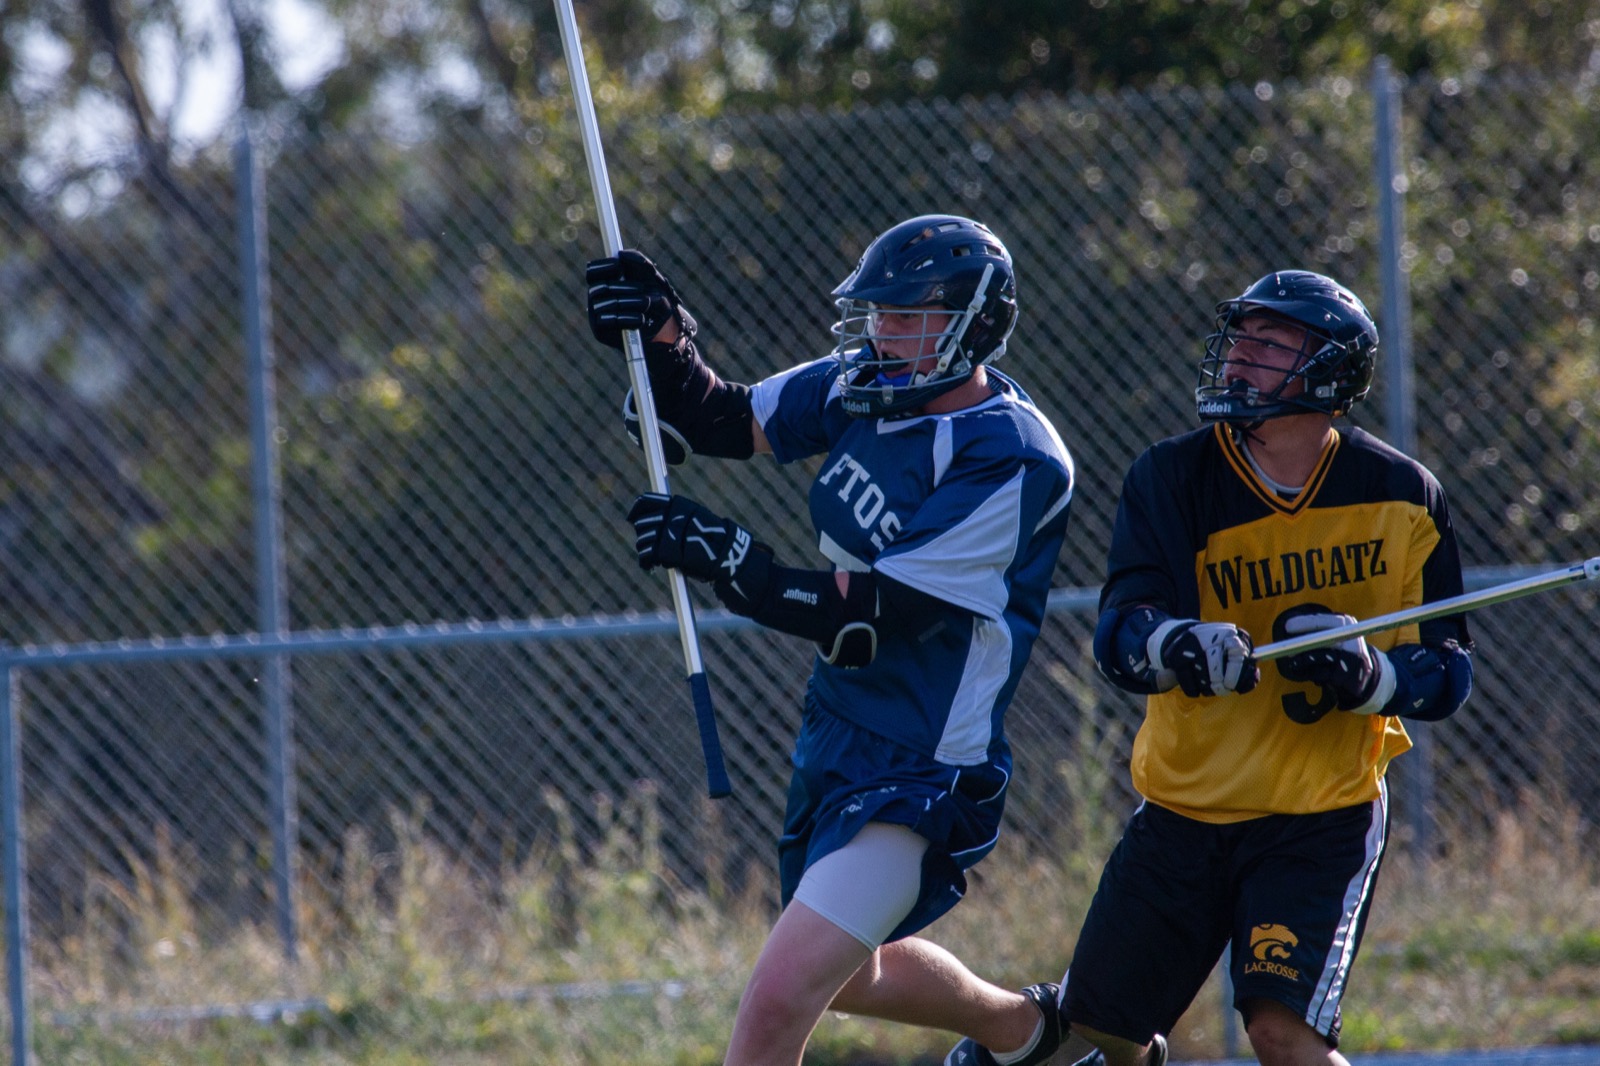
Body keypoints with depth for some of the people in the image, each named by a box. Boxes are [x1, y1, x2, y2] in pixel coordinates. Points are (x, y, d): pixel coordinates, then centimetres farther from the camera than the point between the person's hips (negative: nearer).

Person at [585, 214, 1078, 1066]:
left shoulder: (1011, 461, -23)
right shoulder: (865, 388, 0)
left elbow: (873, 622, -27)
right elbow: (720, 423, 12)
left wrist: (725, 561, -32)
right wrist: (662, 338, -8)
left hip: (919, 776, -9)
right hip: (835, 740, 9)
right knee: (846, 975, 29)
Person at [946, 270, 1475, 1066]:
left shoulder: (1400, 496, -6)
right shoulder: (1171, 479, -7)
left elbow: (1447, 671, 0)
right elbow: (1118, 634, -20)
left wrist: (1369, 675, -23)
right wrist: (1174, 647, -43)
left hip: (1325, 814, -2)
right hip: (1184, 810, 2)